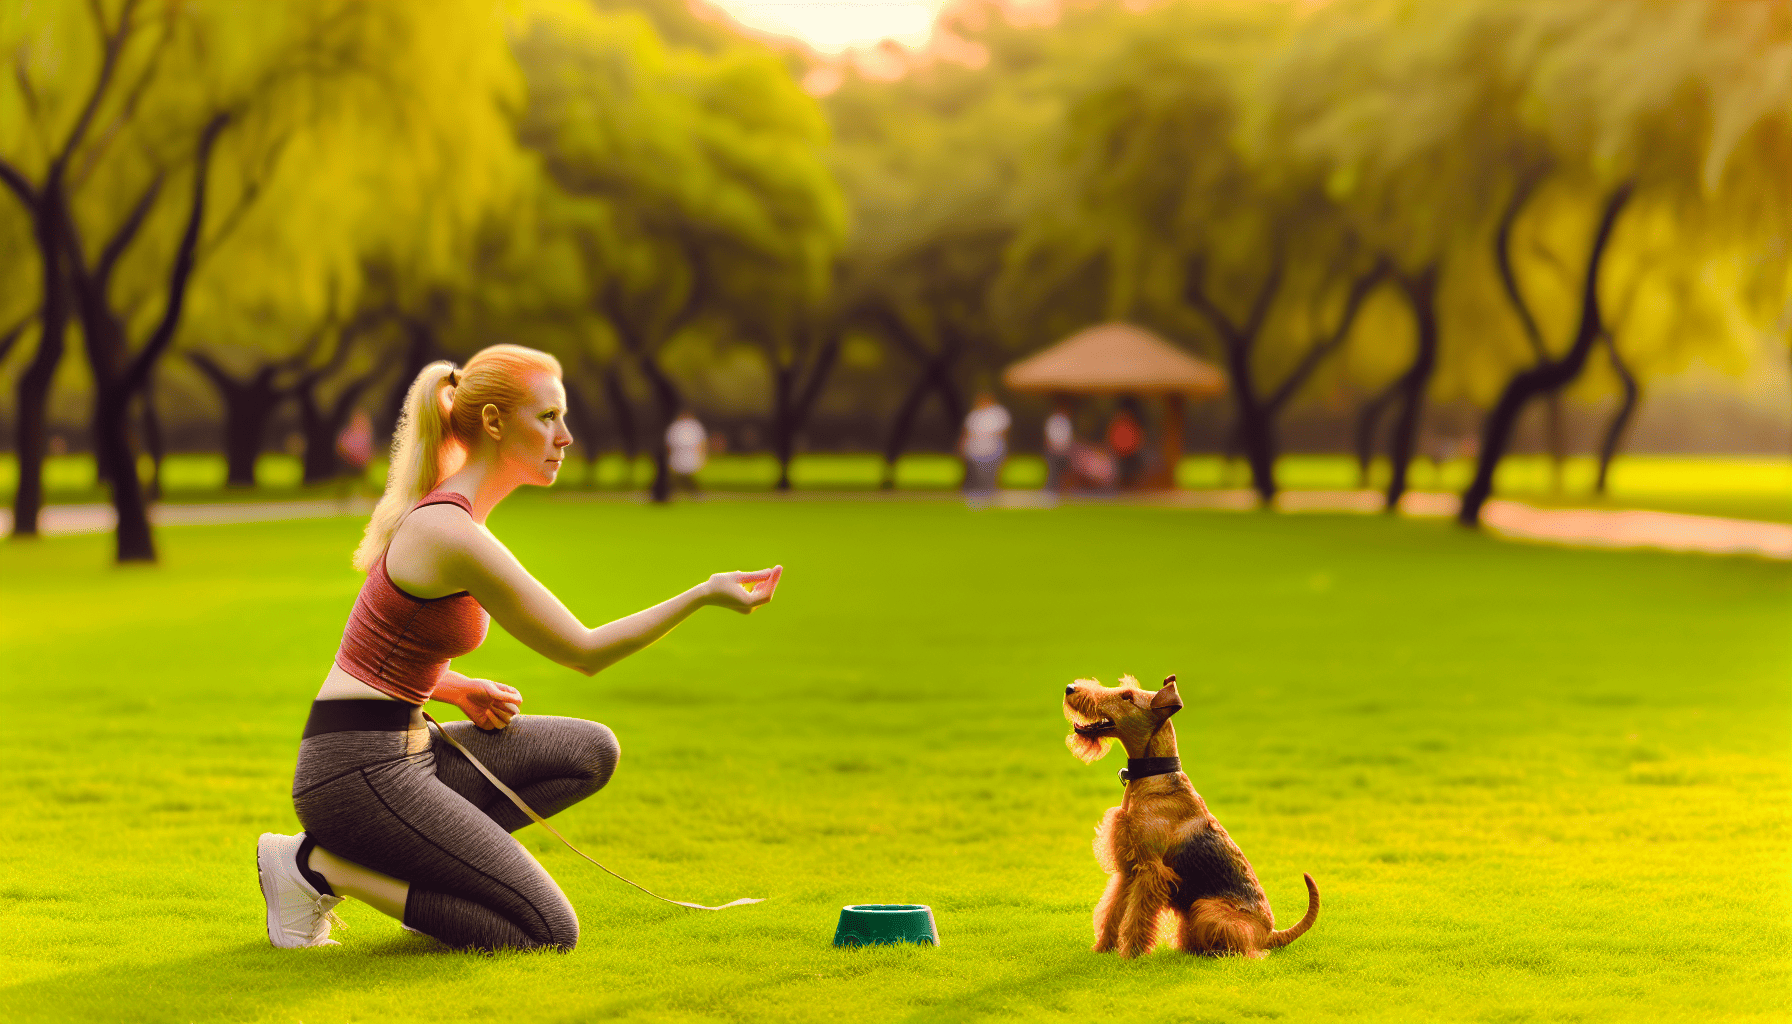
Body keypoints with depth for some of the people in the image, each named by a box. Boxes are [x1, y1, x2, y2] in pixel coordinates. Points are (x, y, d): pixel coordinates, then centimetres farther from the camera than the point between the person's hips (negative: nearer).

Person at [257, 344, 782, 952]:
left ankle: (414, 858, 3)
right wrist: (704, 595, -13)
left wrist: (459, 691, 4)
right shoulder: (455, 536, -19)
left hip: (406, 751, 9)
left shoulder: (445, 510, 11)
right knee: (550, 933, -10)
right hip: (359, 774, -9)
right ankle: (321, 865, -5)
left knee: (590, 752, 4)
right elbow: (584, 652, -14)